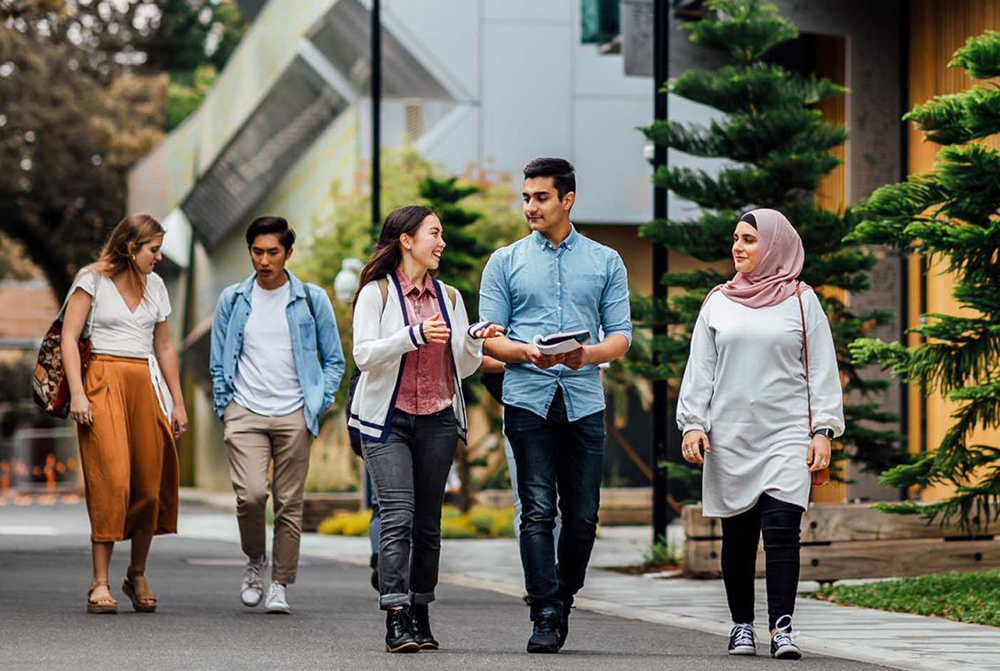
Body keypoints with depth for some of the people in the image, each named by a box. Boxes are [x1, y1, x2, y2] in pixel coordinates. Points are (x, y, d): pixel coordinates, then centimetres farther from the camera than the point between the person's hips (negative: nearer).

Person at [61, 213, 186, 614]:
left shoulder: (154, 286, 16)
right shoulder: (92, 280, 1)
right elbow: (69, 338, -4)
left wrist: (177, 401, 16)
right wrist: (77, 393, -14)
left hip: (145, 385, 5)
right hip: (103, 382, -5)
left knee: (150, 482, -1)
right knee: (110, 480, -14)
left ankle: (137, 576, 15)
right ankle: (100, 583, -11)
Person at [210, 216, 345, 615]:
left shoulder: (312, 300, 4)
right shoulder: (233, 300, 7)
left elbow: (334, 360, 10)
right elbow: (219, 362, 14)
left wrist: (319, 403, -1)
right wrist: (224, 407, 4)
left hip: (294, 416, 0)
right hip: (245, 413, 0)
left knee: (289, 503, -1)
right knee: (250, 494, -16)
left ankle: (280, 585, 10)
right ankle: (255, 560, 11)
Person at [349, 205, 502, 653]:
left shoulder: (448, 297, 13)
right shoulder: (377, 292, -1)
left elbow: (464, 368, 16)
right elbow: (364, 355, -11)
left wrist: (475, 340, -5)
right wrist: (414, 335, -22)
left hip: (438, 420, 5)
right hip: (388, 420, -5)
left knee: (428, 522, 5)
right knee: (398, 517, -15)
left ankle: (420, 619, 12)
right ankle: (397, 621, -20)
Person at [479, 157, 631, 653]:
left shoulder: (605, 262, 12)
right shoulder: (505, 262, 10)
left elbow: (621, 336, 8)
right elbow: (488, 337, 6)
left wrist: (590, 353, -14)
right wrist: (528, 353, -14)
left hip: (583, 402, 1)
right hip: (527, 399, -1)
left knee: (583, 515, 2)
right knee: (538, 511, -8)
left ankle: (563, 600, 21)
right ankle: (545, 617, -9)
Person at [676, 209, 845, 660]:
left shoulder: (801, 302, 5)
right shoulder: (719, 304, 11)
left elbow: (822, 370, 4)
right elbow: (699, 370, 12)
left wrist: (823, 430, -3)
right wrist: (692, 424, 2)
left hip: (786, 437, -2)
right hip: (730, 440, 2)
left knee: (781, 531, -14)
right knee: (738, 537, 5)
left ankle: (781, 627, -15)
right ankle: (742, 626, 15)